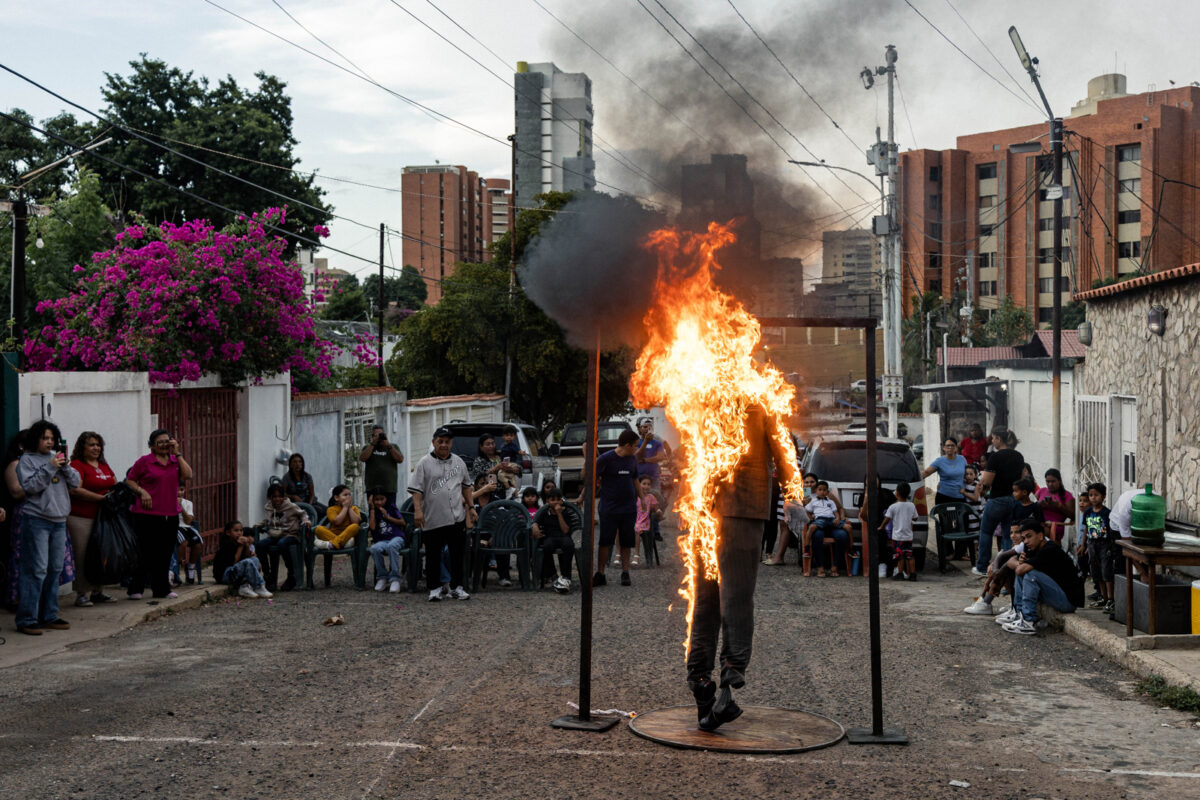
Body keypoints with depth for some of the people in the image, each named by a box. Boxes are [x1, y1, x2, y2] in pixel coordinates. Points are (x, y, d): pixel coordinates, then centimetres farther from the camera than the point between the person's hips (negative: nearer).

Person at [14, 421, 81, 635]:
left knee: (55, 570, 9)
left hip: (59, 521, 6)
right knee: (36, 570, -9)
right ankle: (27, 620, -5)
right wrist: (49, 468, -17)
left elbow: (76, 482, 8)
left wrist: (65, 467, -8)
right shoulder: (27, 460, -2)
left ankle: (49, 616, 18)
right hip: (36, 520, -6)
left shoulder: (57, 457, 13)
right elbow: (30, 486, -14)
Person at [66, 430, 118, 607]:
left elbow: (115, 485, 26)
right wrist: (102, 498, -18)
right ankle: (82, 594, 1)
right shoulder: (77, 465, -7)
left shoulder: (104, 466, 16)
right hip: (82, 518, -7)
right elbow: (75, 490, -18)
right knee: (83, 556, -4)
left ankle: (98, 591, 19)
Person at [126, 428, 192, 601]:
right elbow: (129, 480, 4)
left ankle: (162, 589, 19)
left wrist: (177, 453, -5)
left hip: (170, 515, 4)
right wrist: (141, 491, -13)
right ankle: (135, 589, 9)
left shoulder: (175, 460, 11)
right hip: (147, 515, -4)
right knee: (146, 553, -2)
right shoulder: (144, 461, 0)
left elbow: (188, 475, -5)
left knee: (165, 554, 9)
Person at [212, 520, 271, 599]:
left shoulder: (241, 542, 11)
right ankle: (259, 589, -27)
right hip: (224, 574, -8)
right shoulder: (226, 544, -12)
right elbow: (234, 562, -18)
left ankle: (245, 587, -25)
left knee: (255, 559, -10)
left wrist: (247, 546, -12)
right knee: (247, 562, -29)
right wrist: (240, 546, -17)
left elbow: (248, 557, 3)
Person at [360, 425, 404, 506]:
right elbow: (362, 458, -6)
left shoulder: (393, 447, 15)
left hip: (390, 488, 0)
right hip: (373, 487, 0)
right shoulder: (368, 447, 14)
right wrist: (372, 444, -8)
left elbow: (400, 459, -2)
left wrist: (389, 445, -8)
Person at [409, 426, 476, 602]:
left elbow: (466, 485, 22)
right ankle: (435, 587, 14)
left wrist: (470, 506, 19)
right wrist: (418, 510, -17)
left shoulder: (458, 462, 11)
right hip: (433, 518, -4)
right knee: (433, 555, 4)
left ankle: (456, 587, 17)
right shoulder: (424, 463, -3)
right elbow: (416, 489, -7)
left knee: (458, 554, 7)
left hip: (457, 517, 4)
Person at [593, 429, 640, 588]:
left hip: (629, 508, 4)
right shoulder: (605, 458, -9)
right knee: (605, 542, -1)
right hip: (609, 508, -4)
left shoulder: (632, 459, 9)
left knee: (626, 542, 6)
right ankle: (600, 574, 6)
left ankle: (625, 573, 13)